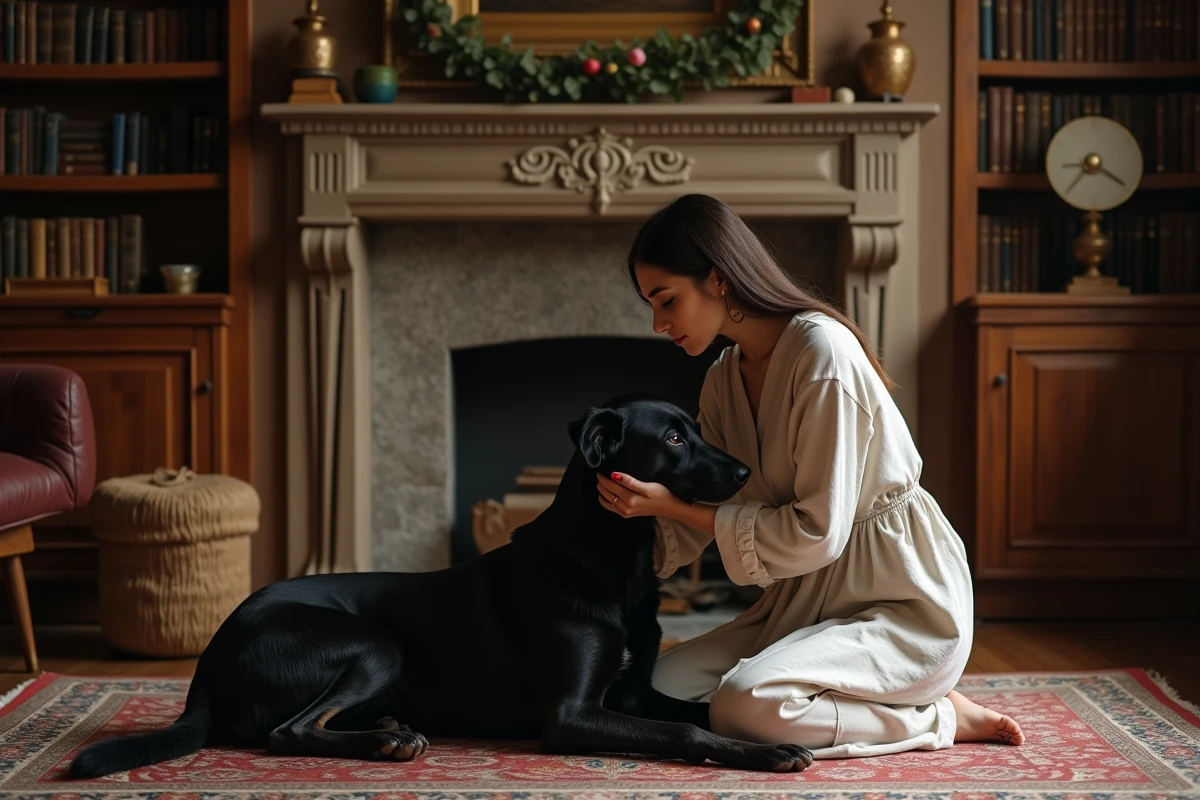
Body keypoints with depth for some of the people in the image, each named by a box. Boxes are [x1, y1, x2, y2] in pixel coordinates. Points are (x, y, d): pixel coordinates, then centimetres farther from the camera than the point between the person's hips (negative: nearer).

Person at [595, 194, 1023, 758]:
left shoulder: (821, 349, -20)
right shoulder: (723, 378, 6)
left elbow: (818, 533, -22)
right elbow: (698, 519, 5)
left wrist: (675, 504, -20)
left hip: (906, 603, -8)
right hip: (808, 599, 8)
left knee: (744, 705, -28)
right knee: (663, 685, -7)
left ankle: (937, 719, -7)